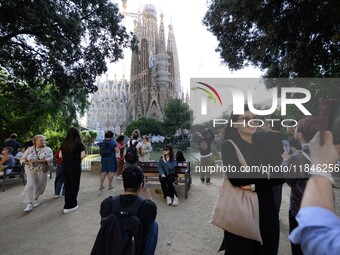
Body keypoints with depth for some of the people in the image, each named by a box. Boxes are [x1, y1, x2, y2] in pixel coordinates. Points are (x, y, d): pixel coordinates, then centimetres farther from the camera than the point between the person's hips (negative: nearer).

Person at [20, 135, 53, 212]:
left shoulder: (47, 149, -2)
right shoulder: (29, 149, 5)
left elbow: (50, 159, -15)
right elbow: (22, 160, 8)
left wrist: (37, 161, -22)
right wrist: (28, 163, -14)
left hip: (42, 170, 0)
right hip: (30, 170, 0)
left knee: (40, 186, 7)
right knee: (30, 185, -15)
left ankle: (35, 199, 34)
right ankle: (29, 204, -10)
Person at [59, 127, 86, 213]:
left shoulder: (64, 143, 5)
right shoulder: (79, 143, -9)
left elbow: (60, 156, 7)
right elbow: (82, 155, -16)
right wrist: (79, 156, 6)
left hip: (64, 165, 5)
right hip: (75, 166, -5)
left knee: (67, 185, 16)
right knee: (74, 185, 6)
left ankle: (72, 203, 27)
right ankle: (69, 206, 10)